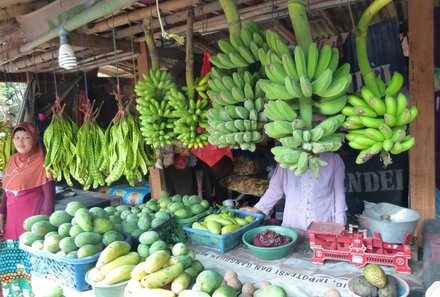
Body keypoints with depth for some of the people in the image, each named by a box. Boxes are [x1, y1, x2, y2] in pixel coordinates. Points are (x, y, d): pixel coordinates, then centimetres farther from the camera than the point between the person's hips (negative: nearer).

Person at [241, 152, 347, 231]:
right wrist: (257, 208, 1)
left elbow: (339, 193, 4)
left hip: (323, 228, -1)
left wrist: (339, 225, 5)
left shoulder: (333, 159, -2)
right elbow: (275, 187, 5)